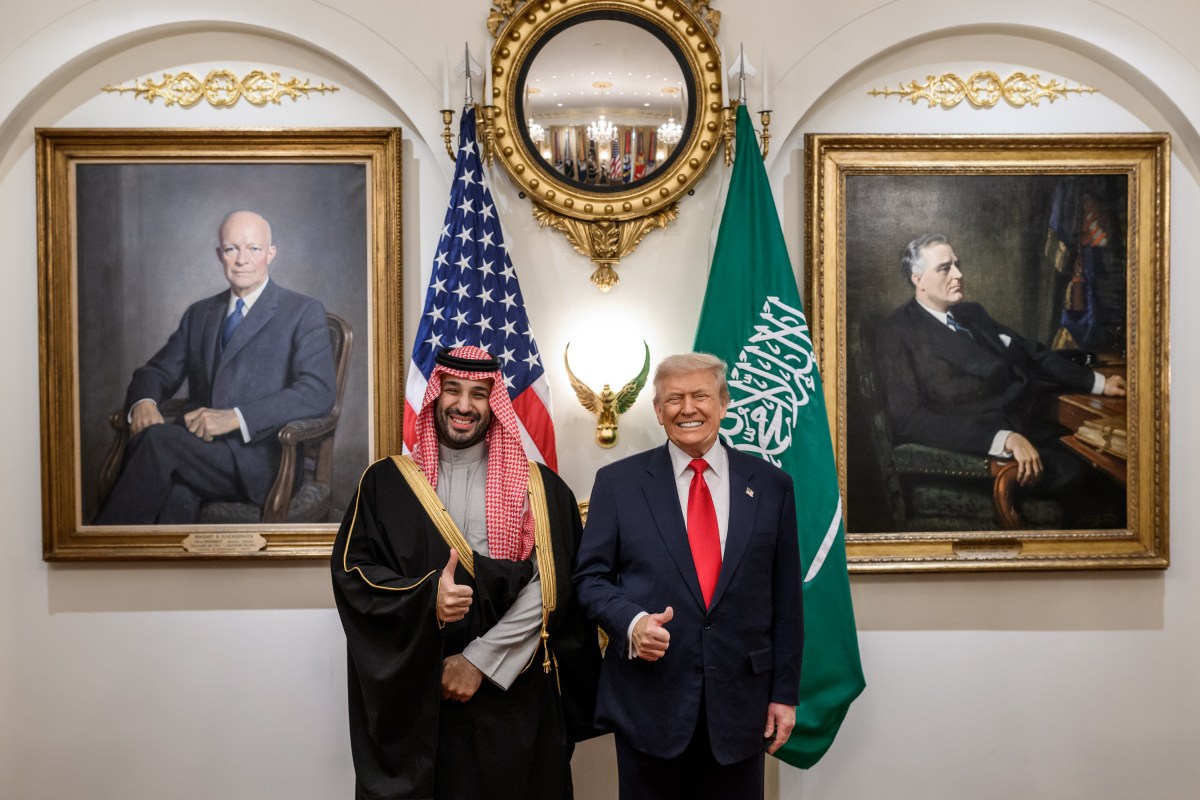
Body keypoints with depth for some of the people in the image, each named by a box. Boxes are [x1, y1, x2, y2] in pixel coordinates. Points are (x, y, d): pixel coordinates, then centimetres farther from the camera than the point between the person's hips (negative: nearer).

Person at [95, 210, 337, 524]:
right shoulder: (199, 314, 22)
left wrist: (235, 417, -21)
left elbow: (319, 391, -10)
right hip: (198, 446, 4)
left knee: (157, 439, -28)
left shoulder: (304, 313, 4)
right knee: (177, 491, -33)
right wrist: (144, 401, -5)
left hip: (259, 459, -4)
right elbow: (157, 371, 22)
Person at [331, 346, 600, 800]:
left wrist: (480, 659, -13)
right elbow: (350, 571, -2)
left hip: (511, 694, 0)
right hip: (412, 694, 1)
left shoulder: (538, 488, 2)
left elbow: (547, 588, -6)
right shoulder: (386, 482, 5)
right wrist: (425, 598, -18)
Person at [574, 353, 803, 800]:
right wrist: (630, 621, -17)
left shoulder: (771, 486, 4)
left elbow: (785, 599, 5)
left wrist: (785, 693, 4)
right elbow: (591, 577, 2)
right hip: (648, 700, -1)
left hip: (740, 703, 1)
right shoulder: (618, 482, 1)